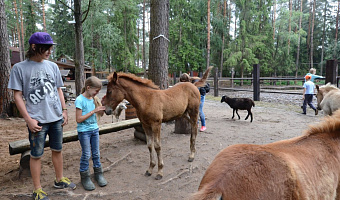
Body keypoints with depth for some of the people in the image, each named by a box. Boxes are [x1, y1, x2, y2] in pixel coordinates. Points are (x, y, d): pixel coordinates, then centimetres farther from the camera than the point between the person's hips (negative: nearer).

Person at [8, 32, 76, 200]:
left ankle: (59, 180, 34)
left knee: (57, 150, 16)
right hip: (37, 120, -4)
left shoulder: (53, 66, 7)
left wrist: (64, 110, 8)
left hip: (57, 118, 4)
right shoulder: (19, 68, -5)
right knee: (36, 154, 6)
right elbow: (17, 95, -6)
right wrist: (28, 119, -12)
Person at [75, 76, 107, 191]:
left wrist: (102, 108, -8)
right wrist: (93, 111, -22)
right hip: (84, 131, -6)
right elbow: (79, 119, -20)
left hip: (95, 129, 6)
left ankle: (98, 174, 27)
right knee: (86, 154, 2)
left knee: (96, 153, 13)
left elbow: (99, 114, 12)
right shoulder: (80, 100, -16)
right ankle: (84, 177, 18)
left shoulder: (94, 99, 4)